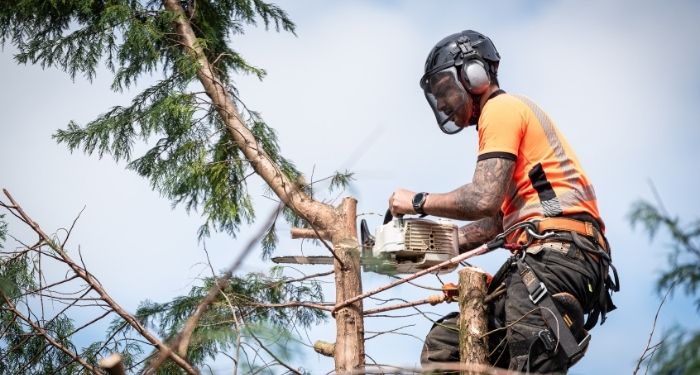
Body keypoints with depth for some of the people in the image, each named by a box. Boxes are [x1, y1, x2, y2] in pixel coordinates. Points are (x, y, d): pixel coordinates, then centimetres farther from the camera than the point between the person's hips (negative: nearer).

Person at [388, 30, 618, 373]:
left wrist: (418, 202, 1)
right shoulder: (508, 113, 30)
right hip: (536, 260, 10)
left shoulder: (500, 108, 0)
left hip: (556, 256, -10)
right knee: (442, 345, 8)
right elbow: (498, 220, 24)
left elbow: (484, 200, -14)